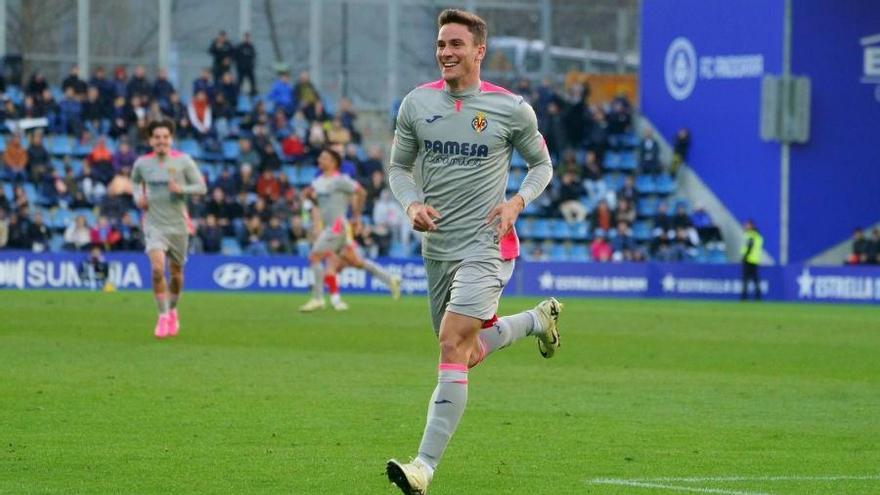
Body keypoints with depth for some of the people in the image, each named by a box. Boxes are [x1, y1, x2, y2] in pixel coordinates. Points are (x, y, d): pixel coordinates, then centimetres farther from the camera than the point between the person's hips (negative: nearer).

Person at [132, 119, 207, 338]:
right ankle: (163, 316, -12)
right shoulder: (142, 163, 1)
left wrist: (181, 189, -20)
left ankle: (173, 310, 36)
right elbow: (135, 180, 23)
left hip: (178, 225, 1)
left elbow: (201, 187, -2)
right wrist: (138, 196, 3)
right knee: (157, 269, -19)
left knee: (176, 272, 10)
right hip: (154, 224, 0)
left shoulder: (183, 161, -5)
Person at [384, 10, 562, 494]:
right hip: (436, 247, 6)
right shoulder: (416, 103, 3)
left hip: (485, 246, -5)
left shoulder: (511, 109, -5)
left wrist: (517, 201, -9)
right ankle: (538, 318, 49)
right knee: (469, 352, 18)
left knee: (453, 346, -19)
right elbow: (398, 167, 13)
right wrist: (413, 204, -7)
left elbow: (541, 164, 9)